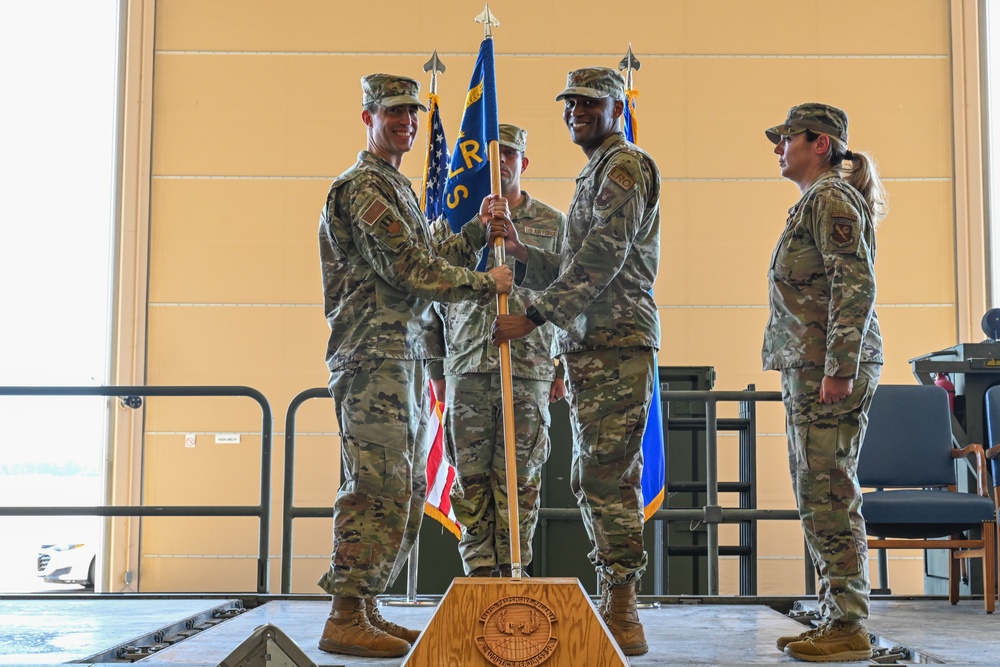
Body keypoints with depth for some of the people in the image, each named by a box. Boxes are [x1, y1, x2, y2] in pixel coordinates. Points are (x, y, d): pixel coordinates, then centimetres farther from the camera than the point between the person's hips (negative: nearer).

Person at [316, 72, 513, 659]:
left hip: (408, 357, 10)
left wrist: (476, 231, 15)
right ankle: (346, 618, -11)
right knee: (379, 486, -14)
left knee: (407, 493, 10)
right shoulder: (365, 186, -7)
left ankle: (367, 609, 14)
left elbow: (428, 261, 24)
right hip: (376, 354, -10)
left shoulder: (397, 187, 25)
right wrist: (485, 285, -7)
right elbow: (408, 266, -15)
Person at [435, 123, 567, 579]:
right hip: (468, 366, 1)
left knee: (519, 476, 0)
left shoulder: (551, 222, 9)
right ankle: (479, 568, 10)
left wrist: (564, 368, 5)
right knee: (471, 475, 1)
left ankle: (512, 570, 10)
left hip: (529, 367, -1)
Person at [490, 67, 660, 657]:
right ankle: (615, 606, 18)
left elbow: (601, 261, -18)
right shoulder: (596, 174, 25)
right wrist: (520, 250, 10)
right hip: (591, 346, 10)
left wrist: (534, 316, -18)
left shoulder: (625, 166, -6)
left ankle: (622, 611, -8)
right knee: (595, 479, 11)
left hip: (617, 345, -10)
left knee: (607, 476, -12)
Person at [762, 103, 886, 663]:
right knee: (819, 494, 12)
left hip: (828, 366, -11)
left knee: (829, 492, -9)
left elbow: (857, 286, -18)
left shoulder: (831, 198, -9)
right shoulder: (818, 201, 22)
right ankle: (838, 618, 18)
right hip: (810, 366, 11)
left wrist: (840, 367, -24)